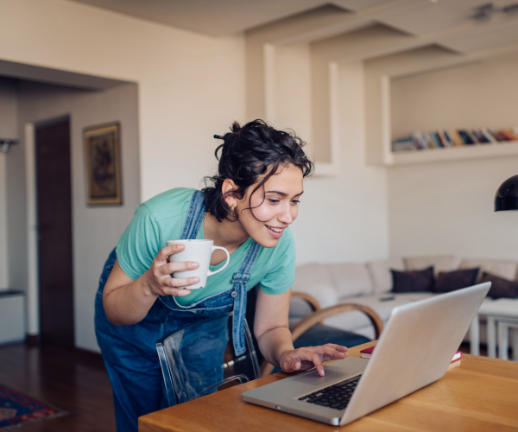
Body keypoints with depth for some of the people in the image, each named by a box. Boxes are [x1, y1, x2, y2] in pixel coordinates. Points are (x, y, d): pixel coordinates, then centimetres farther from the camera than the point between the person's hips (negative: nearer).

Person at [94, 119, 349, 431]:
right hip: (134, 325, -1)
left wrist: (286, 354, -36)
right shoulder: (160, 218, -37)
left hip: (202, 324, 2)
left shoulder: (279, 244, -29)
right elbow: (113, 310, -23)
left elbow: (270, 327, -14)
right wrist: (150, 286, -43)